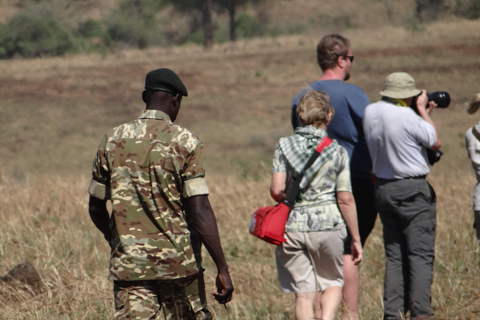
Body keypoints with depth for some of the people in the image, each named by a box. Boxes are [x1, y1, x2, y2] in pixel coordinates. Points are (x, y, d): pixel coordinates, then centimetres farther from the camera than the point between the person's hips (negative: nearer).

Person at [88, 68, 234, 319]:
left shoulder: (112, 141, 3)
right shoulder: (184, 143, -7)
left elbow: (96, 208, 11)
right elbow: (200, 212, -14)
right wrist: (222, 269, -12)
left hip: (129, 264, 2)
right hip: (178, 261, -2)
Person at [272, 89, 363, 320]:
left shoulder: (284, 146, 1)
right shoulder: (337, 151, 0)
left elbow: (277, 190, -7)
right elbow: (345, 199, -3)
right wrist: (356, 239, 5)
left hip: (292, 226, 1)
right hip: (327, 224, -1)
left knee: (303, 292, 8)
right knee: (333, 283, 16)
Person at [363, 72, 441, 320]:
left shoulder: (370, 113, 4)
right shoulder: (407, 116, -18)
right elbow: (435, 142, -4)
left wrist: (421, 113, 15)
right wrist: (423, 111, 6)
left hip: (382, 188, 7)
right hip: (413, 190, -7)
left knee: (394, 255, 10)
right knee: (421, 255, -4)